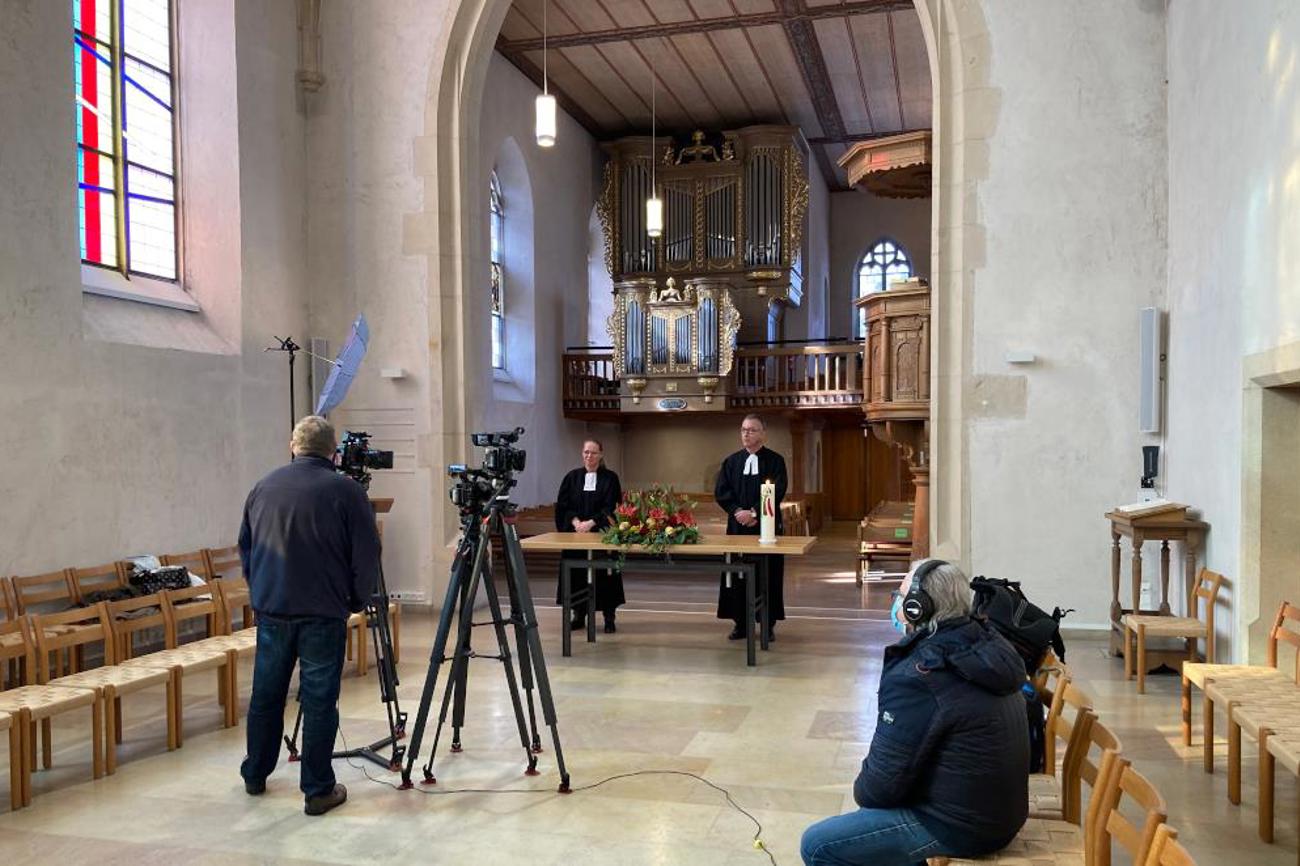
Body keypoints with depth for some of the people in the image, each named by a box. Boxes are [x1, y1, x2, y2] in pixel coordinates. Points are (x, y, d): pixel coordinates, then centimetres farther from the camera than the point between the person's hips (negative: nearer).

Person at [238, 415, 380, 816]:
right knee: (319, 700, 2)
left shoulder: (263, 487, 6)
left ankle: (255, 775, 32)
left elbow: (245, 547, 15)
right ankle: (318, 790, 7)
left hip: (271, 608, 5)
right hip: (323, 613, -4)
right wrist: (357, 601, 6)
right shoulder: (345, 491, -8)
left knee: (266, 693, 17)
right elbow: (366, 555, -8)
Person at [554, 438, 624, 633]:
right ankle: (579, 615, 18)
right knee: (577, 574, 6)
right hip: (575, 533, 2)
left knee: (604, 575, 0)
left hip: (602, 534, -2)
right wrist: (575, 521, -14)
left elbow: (610, 508, -7)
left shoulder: (610, 478, 0)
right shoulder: (572, 477, 7)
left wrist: (591, 523, -19)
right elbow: (563, 505, 2)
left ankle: (609, 618, 8)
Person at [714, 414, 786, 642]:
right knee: (737, 574, 4)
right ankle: (740, 623, 12)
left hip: (767, 526, -3)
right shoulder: (731, 462, 8)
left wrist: (754, 512, -18)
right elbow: (720, 492, 2)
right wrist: (738, 511, -13)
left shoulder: (775, 460, -1)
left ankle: (768, 624, 11)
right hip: (738, 526, 3)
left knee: (768, 575, 2)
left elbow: (777, 492, -11)